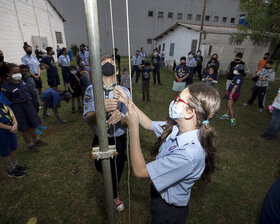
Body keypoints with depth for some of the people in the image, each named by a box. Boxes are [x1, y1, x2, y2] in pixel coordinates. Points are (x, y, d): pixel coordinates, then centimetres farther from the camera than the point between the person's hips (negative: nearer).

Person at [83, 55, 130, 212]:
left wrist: (120, 116, -42)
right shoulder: (91, 90, -11)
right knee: (101, 169, 25)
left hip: (119, 141, -1)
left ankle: (114, 195, 57)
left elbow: (127, 123, -18)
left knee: (117, 171, 19)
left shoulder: (124, 91, -12)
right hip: (100, 140, 1)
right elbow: (89, 120, -22)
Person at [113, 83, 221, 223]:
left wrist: (133, 127, -34)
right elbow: (149, 124, 0)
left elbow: (140, 171, -35)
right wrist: (128, 102, -7)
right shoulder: (176, 127, -17)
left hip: (169, 210, -6)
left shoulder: (190, 154, -40)